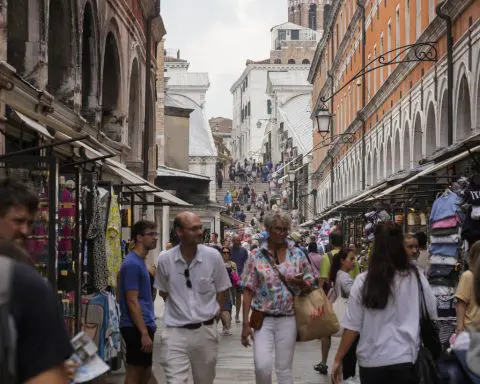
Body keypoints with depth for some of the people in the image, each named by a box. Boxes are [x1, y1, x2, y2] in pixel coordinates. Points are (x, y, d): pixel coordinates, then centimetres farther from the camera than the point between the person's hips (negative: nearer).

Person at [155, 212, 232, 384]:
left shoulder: (213, 256, -6)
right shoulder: (165, 259, -6)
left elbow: (222, 291, 5)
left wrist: (213, 314, 5)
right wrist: (179, 309, 8)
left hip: (205, 330, 1)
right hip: (175, 331, -1)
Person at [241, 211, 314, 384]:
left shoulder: (297, 255, 3)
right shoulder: (256, 257, -2)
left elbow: (310, 283, 10)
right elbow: (248, 291, -1)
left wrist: (300, 282, -15)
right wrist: (245, 323, -7)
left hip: (287, 319, 1)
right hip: (263, 318, -1)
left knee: (284, 369, 6)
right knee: (262, 366, -15)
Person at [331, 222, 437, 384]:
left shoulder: (363, 281, -8)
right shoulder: (416, 277, -6)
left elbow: (352, 326, -6)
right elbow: (432, 314, 5)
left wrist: (338, 359, 3)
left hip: (372, 360, 0)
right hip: (405, 358, 0)